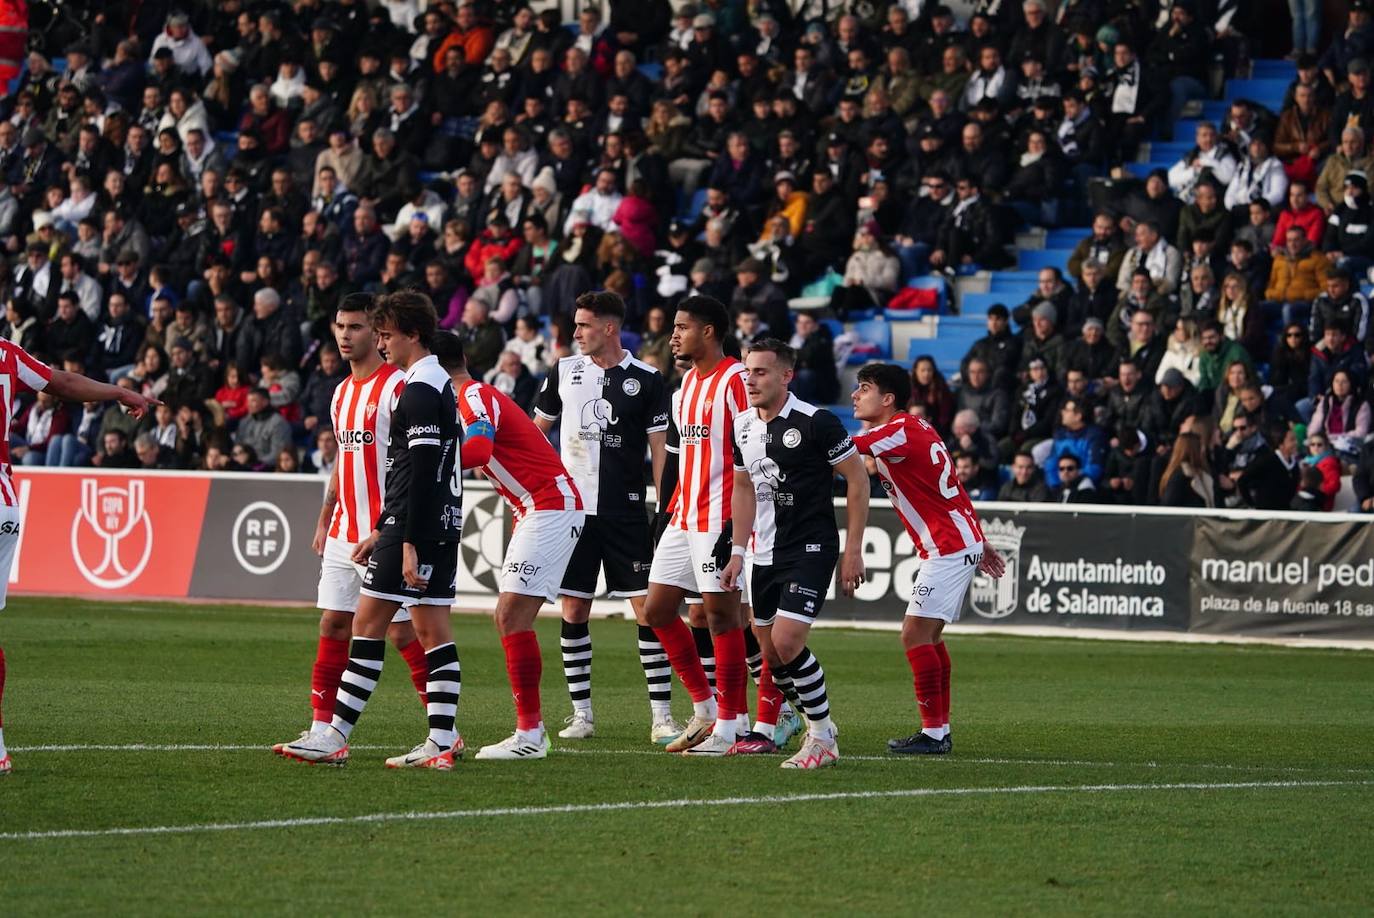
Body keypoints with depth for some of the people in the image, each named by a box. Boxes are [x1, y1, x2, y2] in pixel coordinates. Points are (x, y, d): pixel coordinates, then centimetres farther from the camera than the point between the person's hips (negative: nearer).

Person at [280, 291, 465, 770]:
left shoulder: (419, 390, -13)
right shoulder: (439, 385, 19)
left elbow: (422, 471, -20)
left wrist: (409, 543, -23)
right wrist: (383, 532, 26)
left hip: (418, 525, -10)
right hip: (444, 524, 10)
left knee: (368, 623, -7)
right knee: (433, 630, 7)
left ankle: (335, 737, -7)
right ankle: (442, 741, 3)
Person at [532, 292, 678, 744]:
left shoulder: (646, 380, -1)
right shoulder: (564, 372, 7)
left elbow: (660, 447, 0)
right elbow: (537, 429, 19)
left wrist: (665, 511, -5)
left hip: (625, 513, -3)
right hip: (571, 510, 3)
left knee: (648, 608, -6)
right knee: (573, 610, 3)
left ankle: (661, 715, -3)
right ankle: (581, 714, 11)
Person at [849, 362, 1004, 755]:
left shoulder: (901, 432, -16)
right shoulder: (916, 429, 14)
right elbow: (952, 491, 20)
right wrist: (980, 543, 24)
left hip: (948, 547, -10)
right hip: (964, 542, 10)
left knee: (915, 635, -10)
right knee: (929, 636, 13)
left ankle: (932, 733, -9)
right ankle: (940, 730, 16)